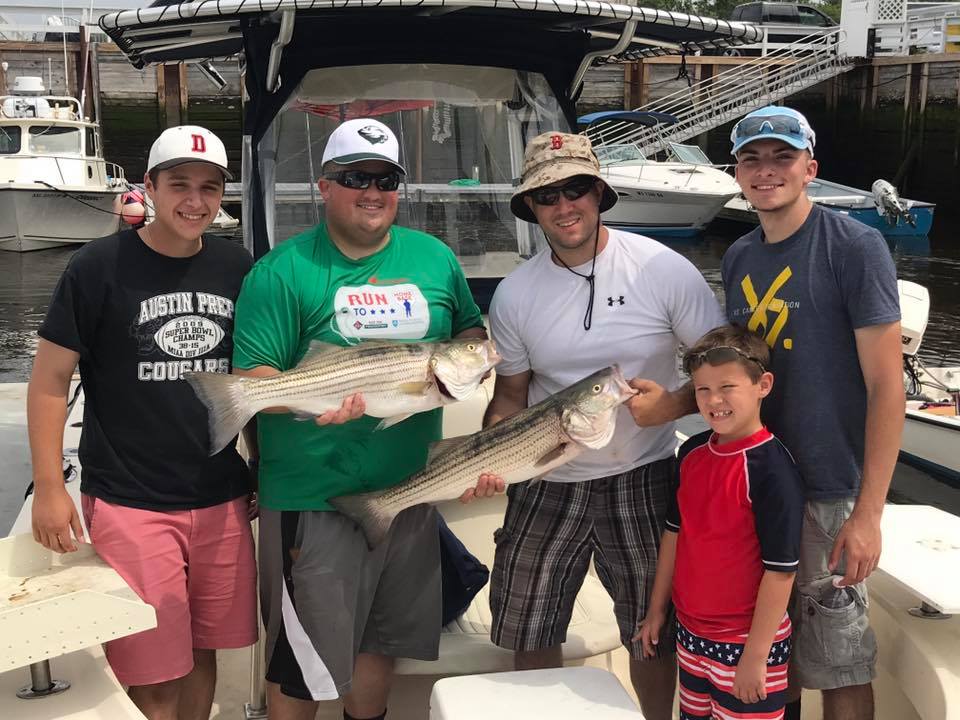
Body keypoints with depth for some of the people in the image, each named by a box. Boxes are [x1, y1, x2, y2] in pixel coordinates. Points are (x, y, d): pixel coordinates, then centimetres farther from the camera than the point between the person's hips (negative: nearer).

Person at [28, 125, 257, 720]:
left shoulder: (239, 268, 5)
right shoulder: (100, 267, -6)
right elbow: (50, 380, -3)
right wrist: (49, 487, -8)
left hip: (223, 500, 4)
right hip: (130, 504, -3)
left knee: (203, 652, 14)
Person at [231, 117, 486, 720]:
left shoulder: (434, 258, 6)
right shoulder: (284, 270, -9)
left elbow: (471, 329, 18)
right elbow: (252, 374, -13)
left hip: (409, 484, 5)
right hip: (312, 497, -5)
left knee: (381, 638, 22)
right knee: (301, 655, 7)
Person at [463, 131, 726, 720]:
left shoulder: (663, 269, -9)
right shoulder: (514, 294, -1)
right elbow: (511, 395, 7)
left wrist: (674, 404, -22)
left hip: (641, 478, -2)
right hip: (547, 482, 3)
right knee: (528, 634, 12)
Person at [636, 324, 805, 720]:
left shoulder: (771, 469, -20)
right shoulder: (692, 453, 0)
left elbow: (781, 569, -20)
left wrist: (756, 656, -17)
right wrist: (657, 610, 13)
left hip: (746, 642, -6)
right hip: (691, 633, 7)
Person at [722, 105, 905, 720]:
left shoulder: (855, 247, -11)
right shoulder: (739, 259, 8)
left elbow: (886, 386, -14)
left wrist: (869, 513, -18)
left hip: (828, 489, -6)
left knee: (838, 660, 5)